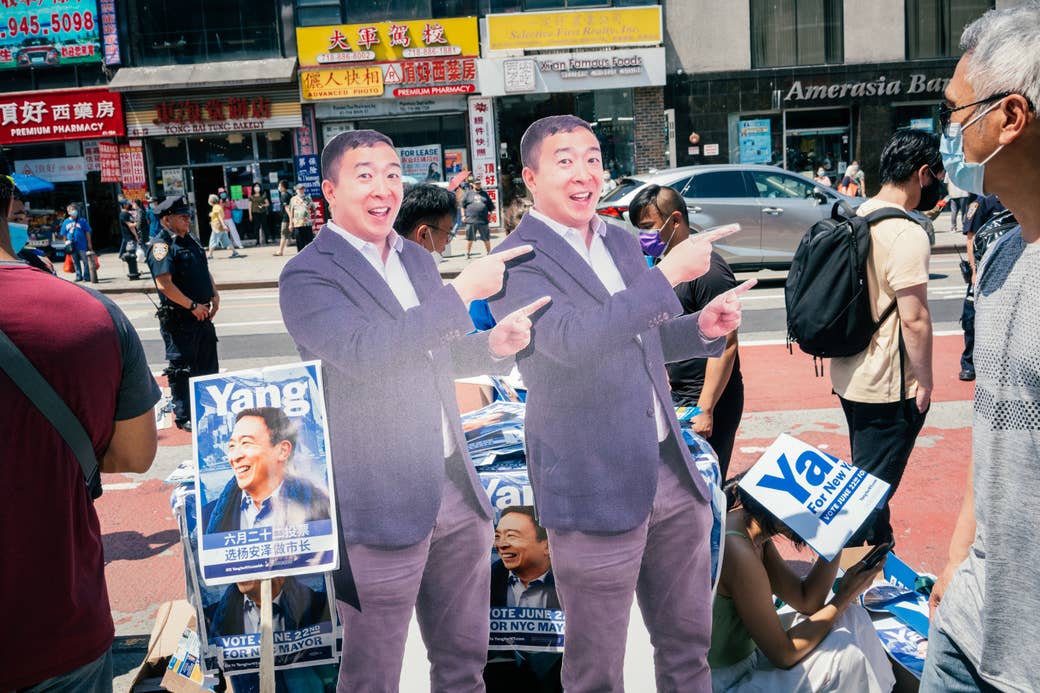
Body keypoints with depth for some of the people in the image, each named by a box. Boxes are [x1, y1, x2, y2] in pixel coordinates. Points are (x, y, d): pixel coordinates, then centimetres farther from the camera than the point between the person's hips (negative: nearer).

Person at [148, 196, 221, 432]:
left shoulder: (191, 240, 14)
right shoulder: (162, 245, -14)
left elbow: (205, 271, 23)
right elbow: (164, 284, -23)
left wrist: (214, 295, 7)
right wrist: (192, 306, -20)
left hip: (202, 315, 9)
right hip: (179, 320, -9)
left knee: (208, 366, 18)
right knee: (181, 369, 1)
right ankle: (183, 417, 11)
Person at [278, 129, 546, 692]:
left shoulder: (418, 260, 13)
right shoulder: (307, 276, -10)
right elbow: (365, 351, -25)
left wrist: (493, 345, 1)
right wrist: (463, 290, -22)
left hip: (455, 489, 7)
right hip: (379, 506, -7)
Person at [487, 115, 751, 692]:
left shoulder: (622, 242, 11)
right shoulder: (516, 263, -11)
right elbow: (572, 339, -28)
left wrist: (703, 327, 0)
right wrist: (667, 273, -26)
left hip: (672, 470, 7)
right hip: (595, 487, -7)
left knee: (687, 643, 21)